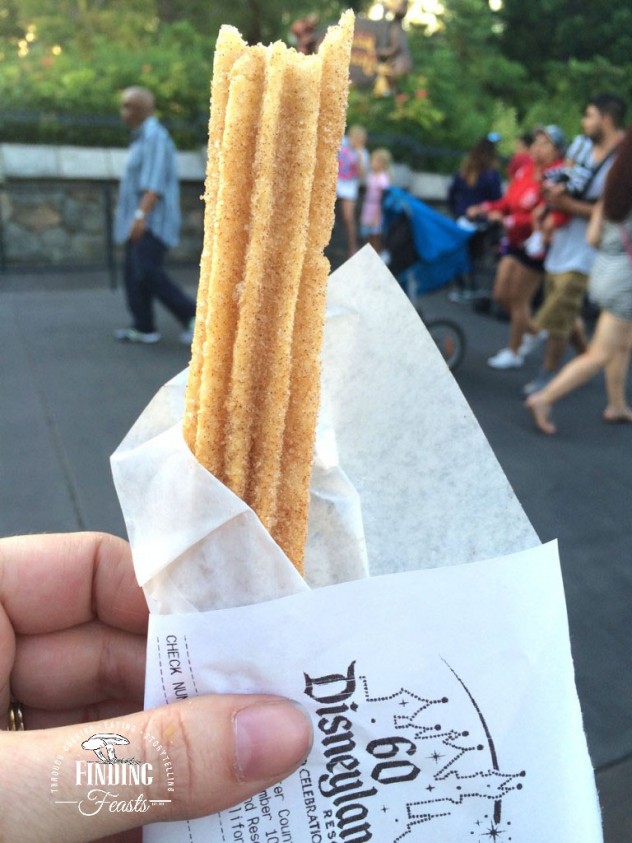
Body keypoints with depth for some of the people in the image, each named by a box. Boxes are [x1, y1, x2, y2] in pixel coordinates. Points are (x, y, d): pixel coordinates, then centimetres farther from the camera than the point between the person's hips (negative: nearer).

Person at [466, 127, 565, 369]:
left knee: (518, 299, 1)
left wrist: (507, 221, -30)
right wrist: (483, 209, -5)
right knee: (501, 295, 12)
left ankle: (513, 352, 17)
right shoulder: (525, 170, 5)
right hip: (516, 241, 8)